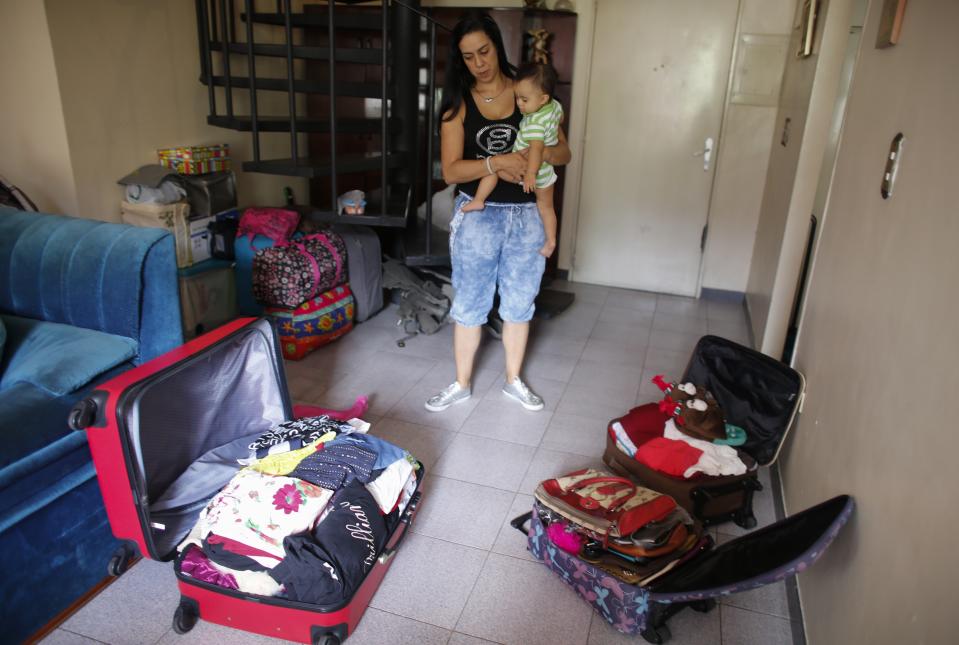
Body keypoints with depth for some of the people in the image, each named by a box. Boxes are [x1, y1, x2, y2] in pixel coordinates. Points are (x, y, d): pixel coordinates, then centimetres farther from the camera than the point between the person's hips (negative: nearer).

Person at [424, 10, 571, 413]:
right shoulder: (458, 103, -2)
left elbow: (564, 152, 1)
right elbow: (451, 171, -10)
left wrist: (537, 153, -22)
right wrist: (495, 163, -26)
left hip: (526, 216, 1)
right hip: (478, 216, -1)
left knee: (519, 303, 12)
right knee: (468, 303, 8)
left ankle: (513, 380, 31)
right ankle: (462, 384, 26)